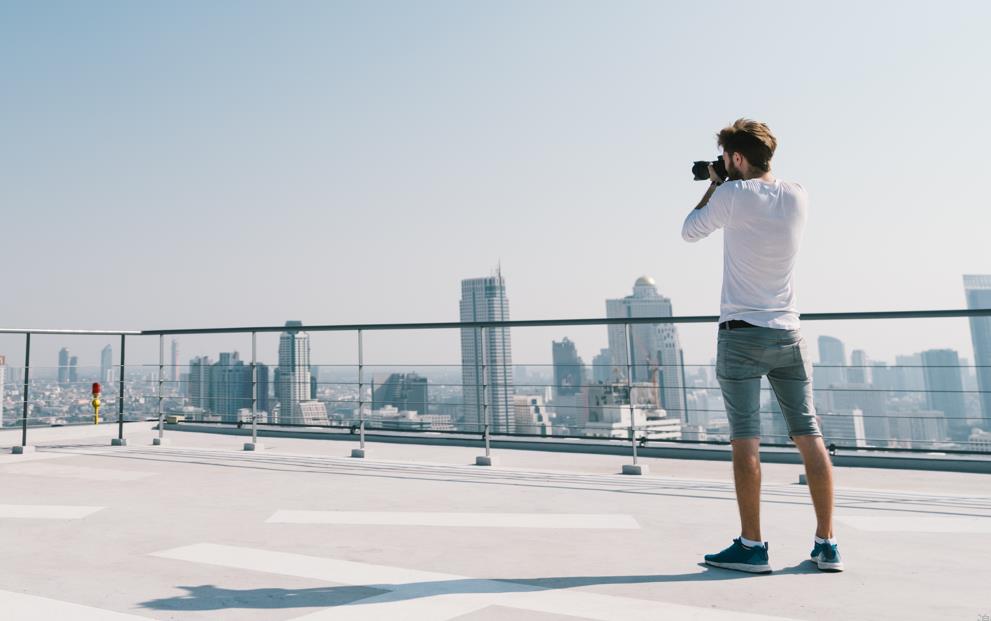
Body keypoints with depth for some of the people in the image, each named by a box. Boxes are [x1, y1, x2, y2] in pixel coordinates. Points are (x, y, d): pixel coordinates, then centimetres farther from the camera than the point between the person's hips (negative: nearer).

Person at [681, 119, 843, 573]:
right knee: (809, 436, 8)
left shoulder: (732, 194, -7)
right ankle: (826, 544, 14)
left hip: (742, 335, -5)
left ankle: (752, 546, 2)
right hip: (788, 333, 5)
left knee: (745, 439, -3)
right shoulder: (798, 197, 7)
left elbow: (690, 231, 6)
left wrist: (713, 187, 18)